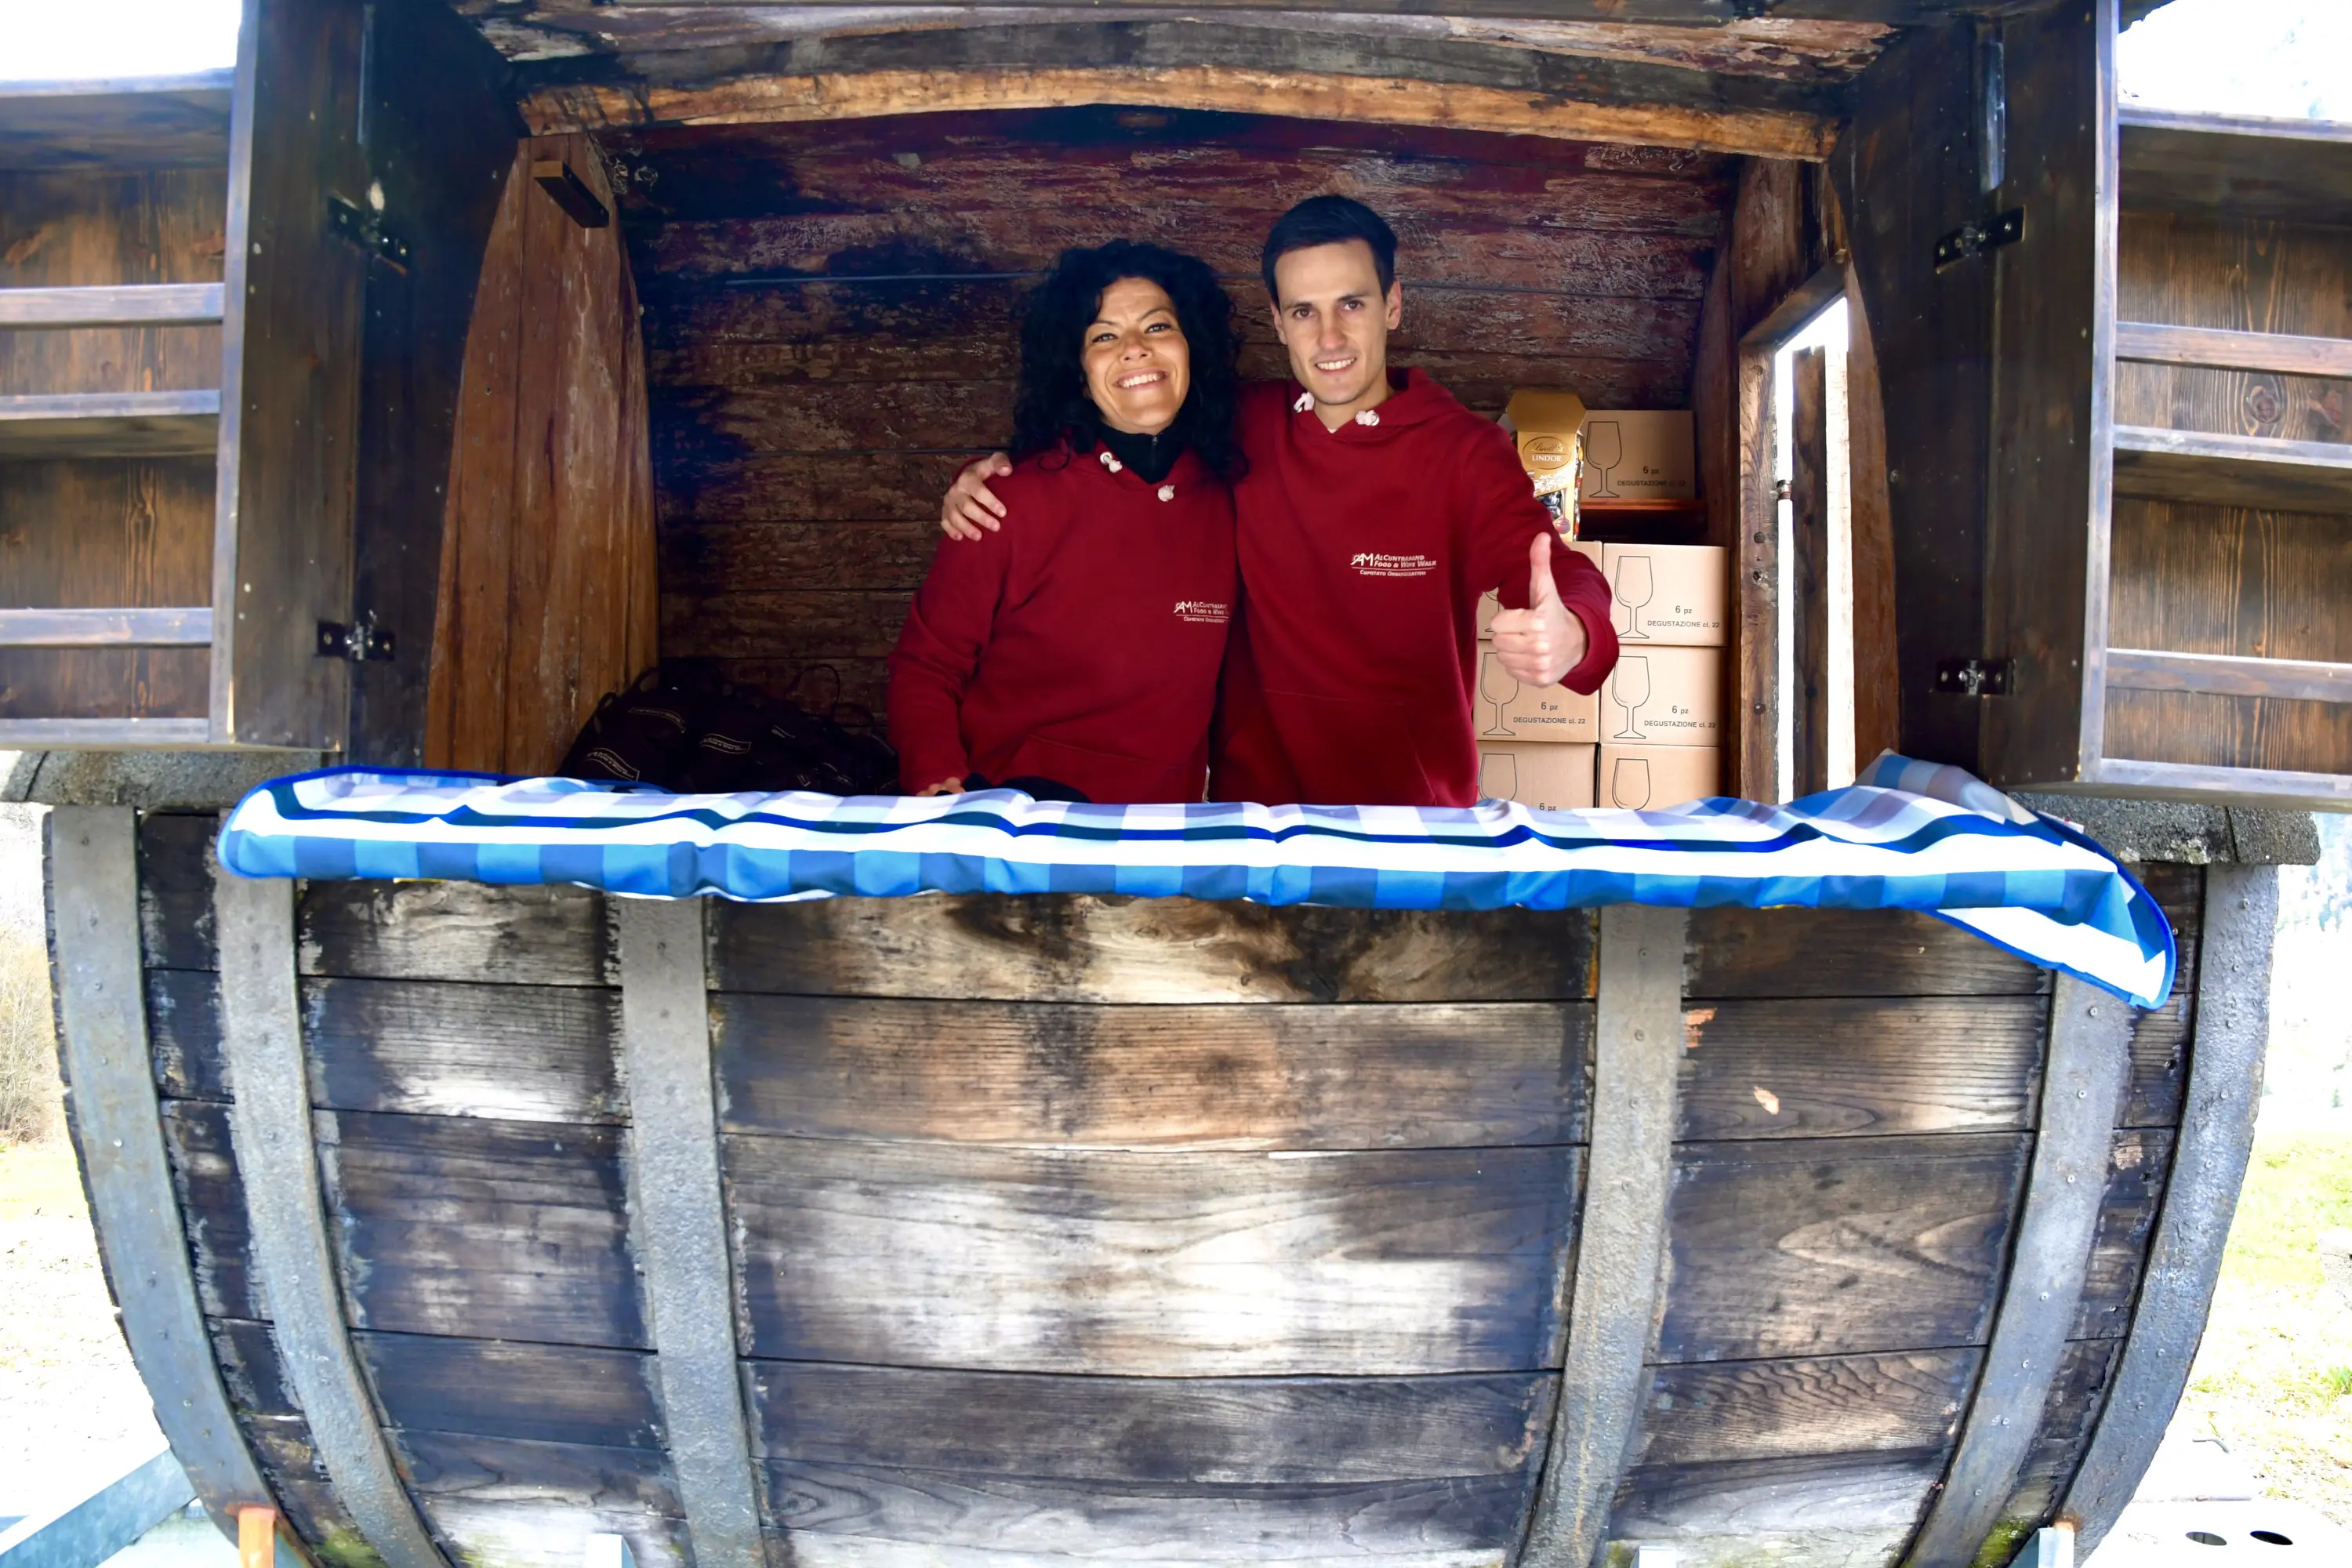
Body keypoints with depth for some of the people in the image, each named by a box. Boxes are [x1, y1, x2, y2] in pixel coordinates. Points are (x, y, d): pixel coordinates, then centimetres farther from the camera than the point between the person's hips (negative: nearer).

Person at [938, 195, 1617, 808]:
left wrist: (1570, 634, -47)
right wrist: (986, 477, -4)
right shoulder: (1241, 428, 1)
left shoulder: (1465, 451, -7)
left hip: (1414, 806, -2)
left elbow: (1555, 576, -22)